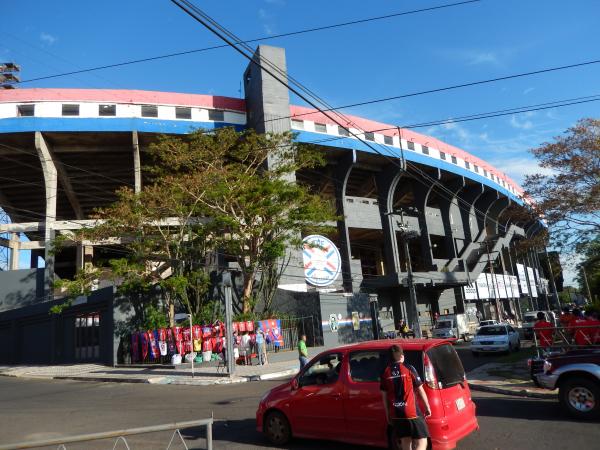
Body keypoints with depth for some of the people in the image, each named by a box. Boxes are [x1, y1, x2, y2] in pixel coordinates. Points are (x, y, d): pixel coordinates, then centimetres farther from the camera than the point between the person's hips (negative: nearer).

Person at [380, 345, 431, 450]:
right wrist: (428, 407, 11)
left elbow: (384, 396, 8)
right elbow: (420, 390, -2)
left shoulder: (385, 372, 2)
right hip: (412, 412, -4)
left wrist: (388, 414, 18)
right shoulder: (409, 369, -8)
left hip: (396, 414, 4)